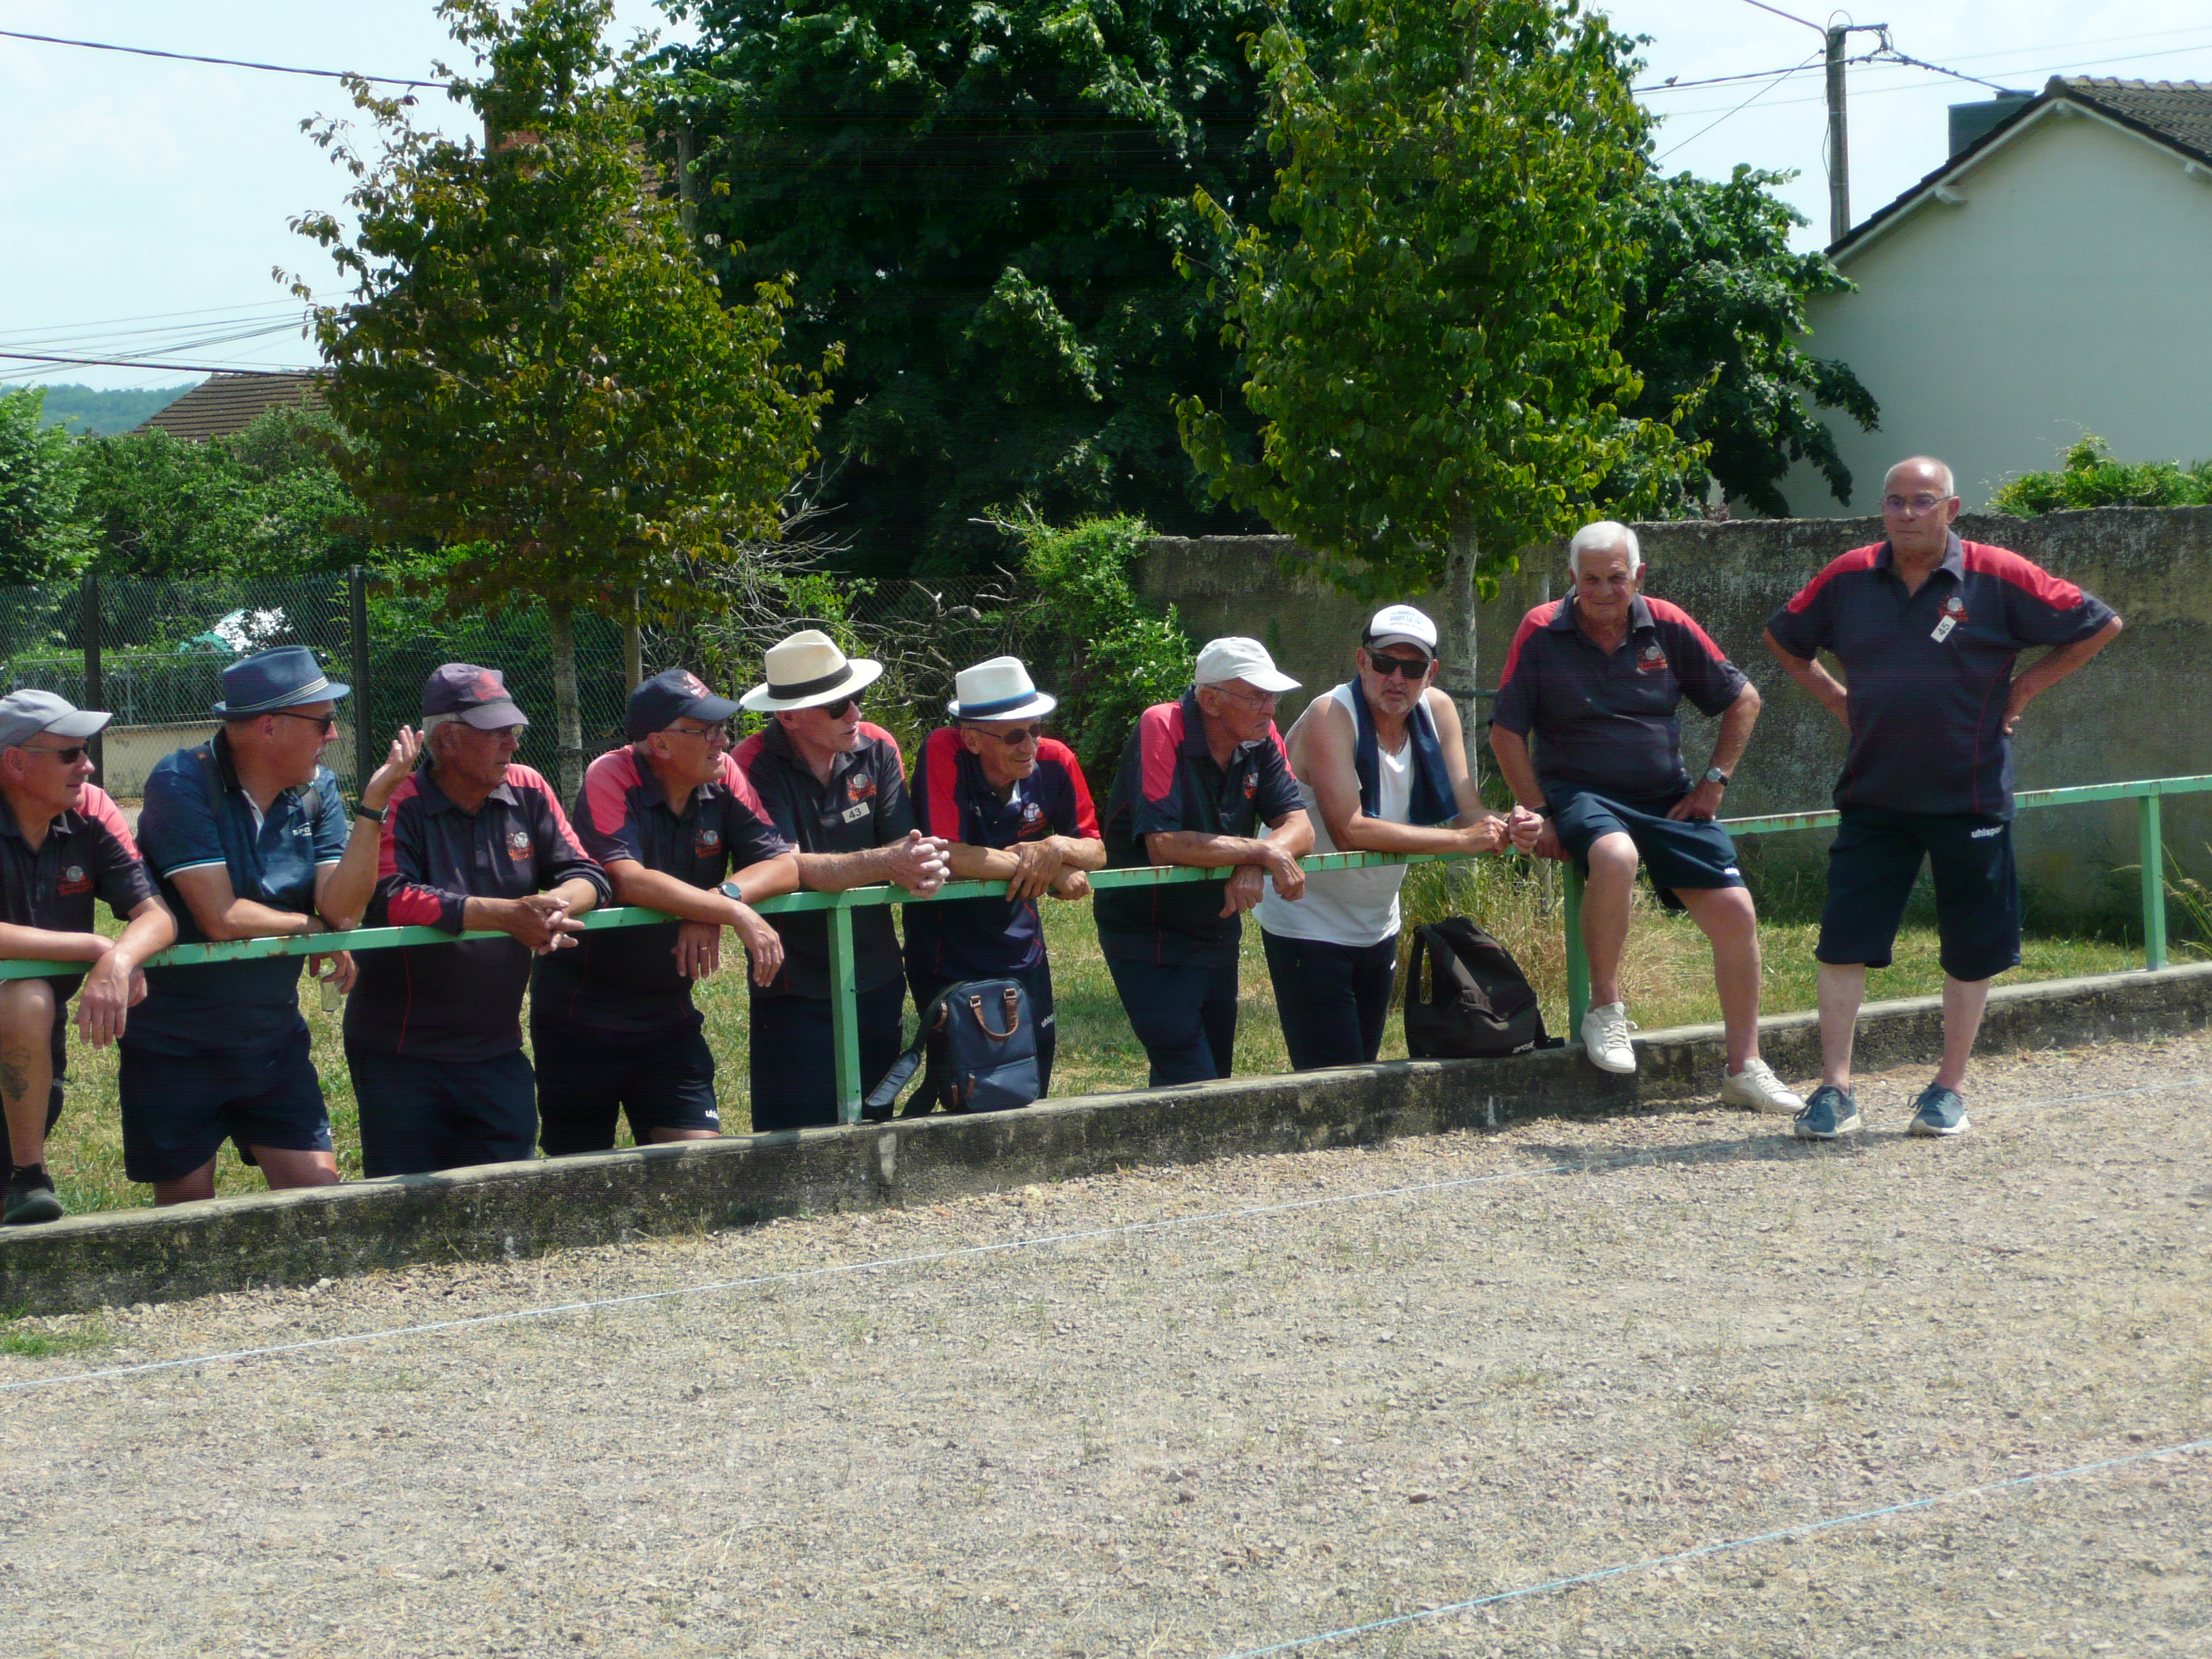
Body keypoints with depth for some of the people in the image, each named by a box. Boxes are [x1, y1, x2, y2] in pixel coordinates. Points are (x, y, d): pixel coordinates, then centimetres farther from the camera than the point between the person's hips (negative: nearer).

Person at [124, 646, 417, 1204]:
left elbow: (342, 909, -10)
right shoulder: (182, 785, -17)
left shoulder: (315, 789, 1)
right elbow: (221, 918, -24)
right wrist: (310, 927, -8)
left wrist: (373, 805, -19)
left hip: (273, 1042, 5)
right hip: (174, 1047, -5)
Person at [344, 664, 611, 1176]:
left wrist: (556, 903, -24)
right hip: (401, 1053, -5)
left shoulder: (528, 792, 5)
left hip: (497, 1051, 5)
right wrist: (509, 915, -32)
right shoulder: (401, 804, -12)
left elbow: (586, 874, 2)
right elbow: (389, 901, -26)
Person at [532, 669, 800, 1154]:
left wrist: (720, 899, -27)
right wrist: (737, 914, -32)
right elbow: (627, 880, -31)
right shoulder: (612, 778, -17)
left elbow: (783, 865, -8)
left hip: (668, 1012, 4)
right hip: (581, 1013, -4)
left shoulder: (723, 776, -2)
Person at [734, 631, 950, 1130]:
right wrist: (886, 863, -36)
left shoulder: (876, 748, 0)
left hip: (878, 981, 4)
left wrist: (923, 868, -31)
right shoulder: (755, 767, -13)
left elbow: (902, 842, -6)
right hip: (797, 990, -4)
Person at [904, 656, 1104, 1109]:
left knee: (1034, 1087, 13)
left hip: (1022, 950, 5)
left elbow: (1096, 851, -1)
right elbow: (944, 857, -31)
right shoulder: (943, 754, -21)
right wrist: (1051, 870, -23)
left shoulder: (1055, 762, -7)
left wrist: (1057, 847, -25)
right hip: (950, 961, -5)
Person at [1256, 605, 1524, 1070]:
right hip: (1308, 923, -7)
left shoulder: (1437, 710, -2)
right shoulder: (1330, 716, -22)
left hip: (1377, 924, 7)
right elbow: (1349, 831, -32)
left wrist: (1508, 827, -29)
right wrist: (1462, 839, -33)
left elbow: (1470, 812, -4)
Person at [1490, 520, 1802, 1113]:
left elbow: (1743, 700, 12)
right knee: (1616, 855, -39)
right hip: (1581, 793, -4)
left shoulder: (1667, 627, 1)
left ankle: (1744, 1069, 5)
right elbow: (1506, 733, -3)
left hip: (1667, 797, 4)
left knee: (1735, 913, -10)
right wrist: (1539, 815, -10)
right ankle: (1605, 1010, -20)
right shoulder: (1541, 633, -6)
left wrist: (1714, 781, 5)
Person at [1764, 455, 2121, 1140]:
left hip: (1968, 795, -2)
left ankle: (1949, 1090, 18)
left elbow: (2098, 624, 0)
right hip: (1873, 794, 2)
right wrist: (1834, 697, 9)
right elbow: (1784, 637, 20)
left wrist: (2022, 691, -2)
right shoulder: (1848, 579, 2)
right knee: (1843, 939, -5)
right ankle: (1834, 1090, -2)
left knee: (1970, 951, 6)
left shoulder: (1997, 578, -7)